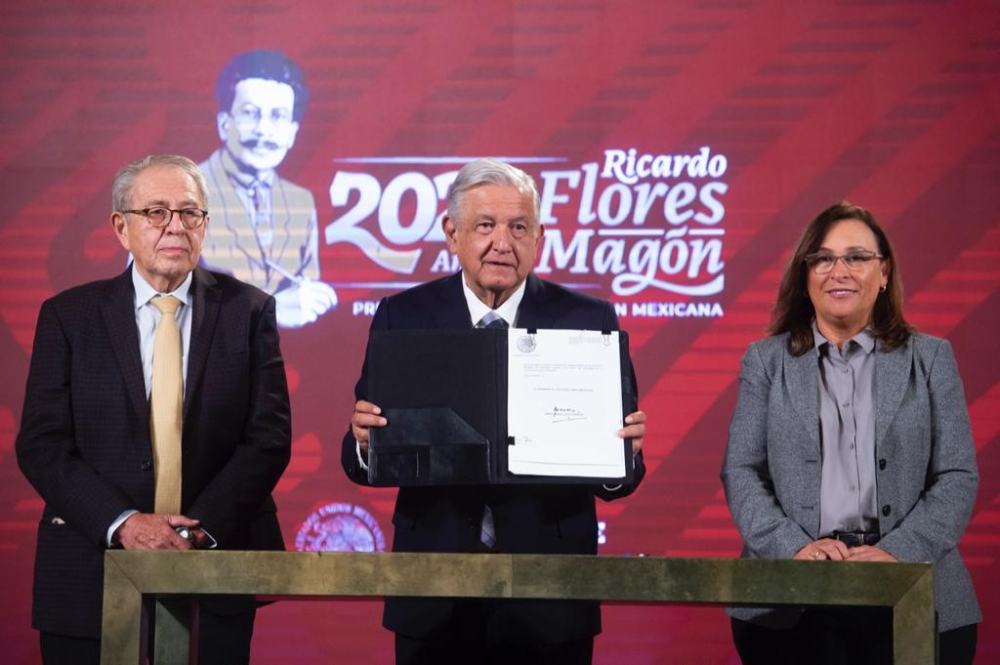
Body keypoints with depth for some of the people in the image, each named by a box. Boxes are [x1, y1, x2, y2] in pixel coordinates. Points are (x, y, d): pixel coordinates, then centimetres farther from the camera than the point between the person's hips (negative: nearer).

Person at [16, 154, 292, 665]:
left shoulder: (247, 312, 3)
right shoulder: (68, 316, 3)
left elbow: (270, 436, -2)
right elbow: (41, 445, -3)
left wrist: (201, 528, -14)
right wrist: (123, 524, -16)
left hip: (215, 568, 0)